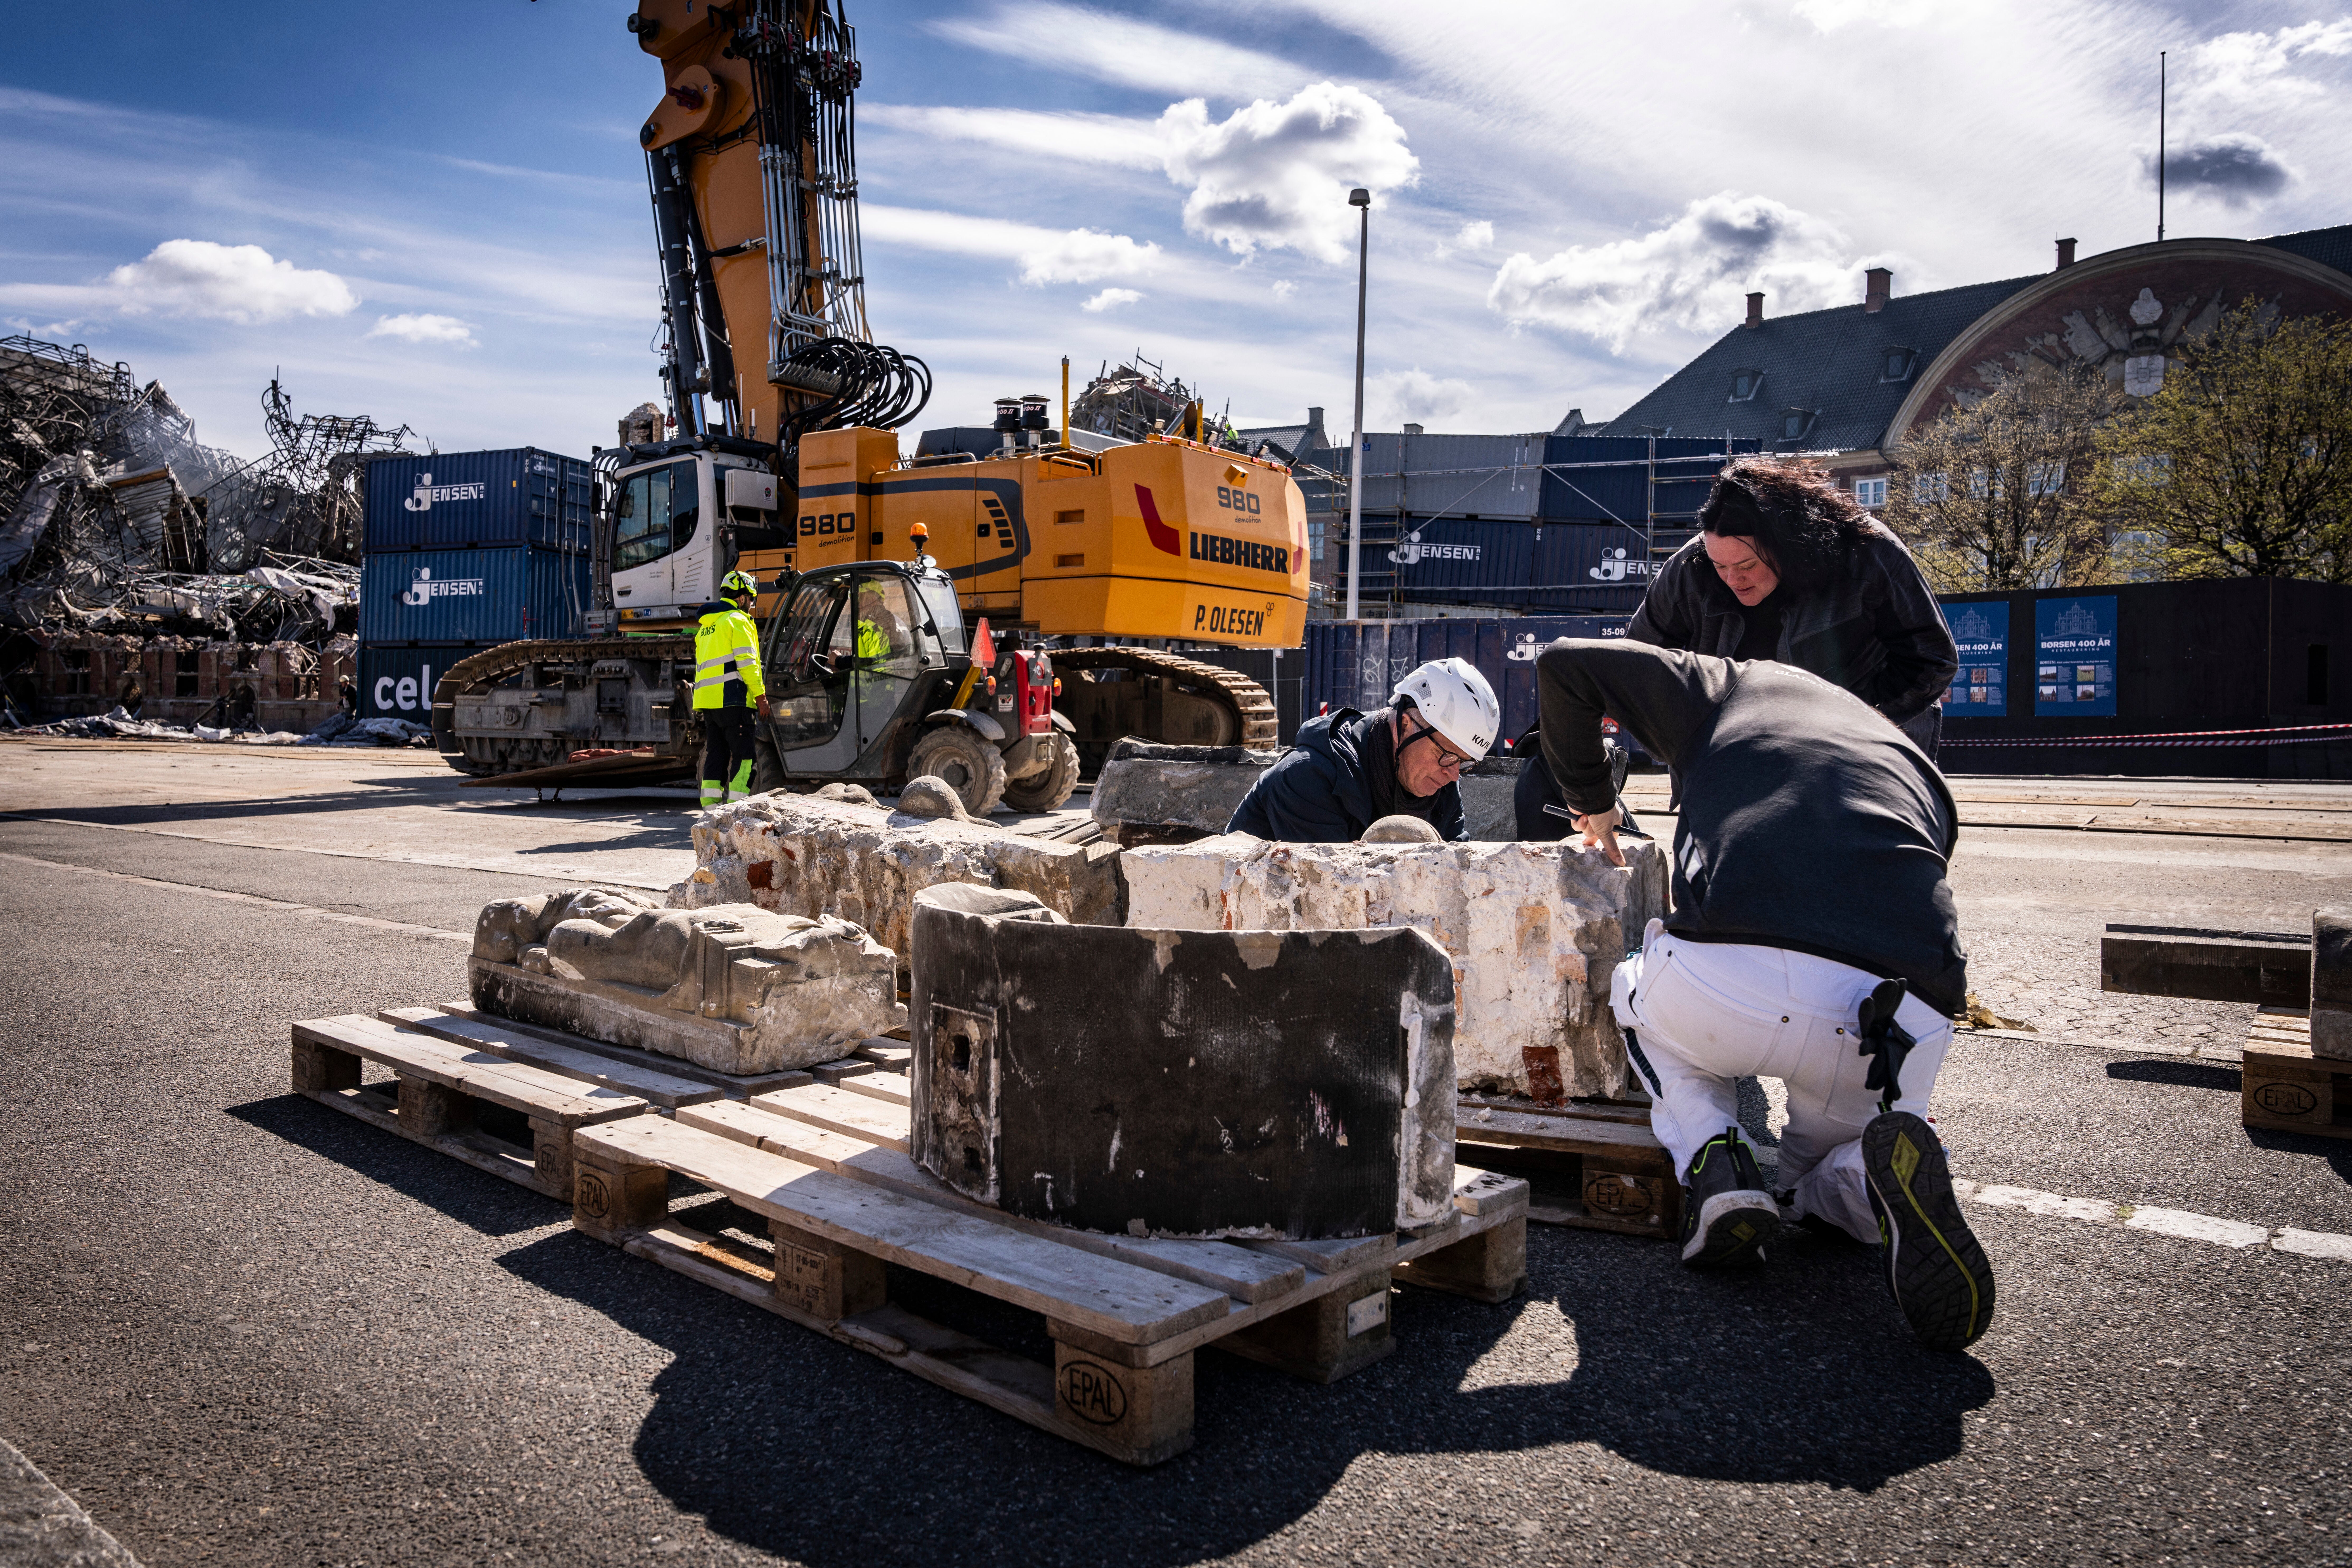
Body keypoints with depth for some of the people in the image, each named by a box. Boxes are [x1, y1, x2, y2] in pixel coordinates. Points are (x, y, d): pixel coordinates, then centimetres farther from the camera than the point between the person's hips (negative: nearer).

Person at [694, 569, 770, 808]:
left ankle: (711, 804, 8)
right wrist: (760, 696, -12)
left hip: (707, 699, 9)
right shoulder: (737, 620, -5)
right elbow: (746, 662, -13)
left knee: (716, 752, 11)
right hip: (733, 699, -8)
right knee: (744, 754, -6)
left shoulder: (706, 625, 24)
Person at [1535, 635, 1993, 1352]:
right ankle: (1881, 1172, -3)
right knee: (1822, 1184, 32)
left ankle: (1712, 1158, 9)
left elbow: (1563, 666, 27)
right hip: (1904, 1023, 3)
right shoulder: (1913, 759, 34)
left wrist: (1592, 800, 40)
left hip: (1728, 982, -3)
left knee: (1639, 997, 35)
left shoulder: (1730, 686, 26)